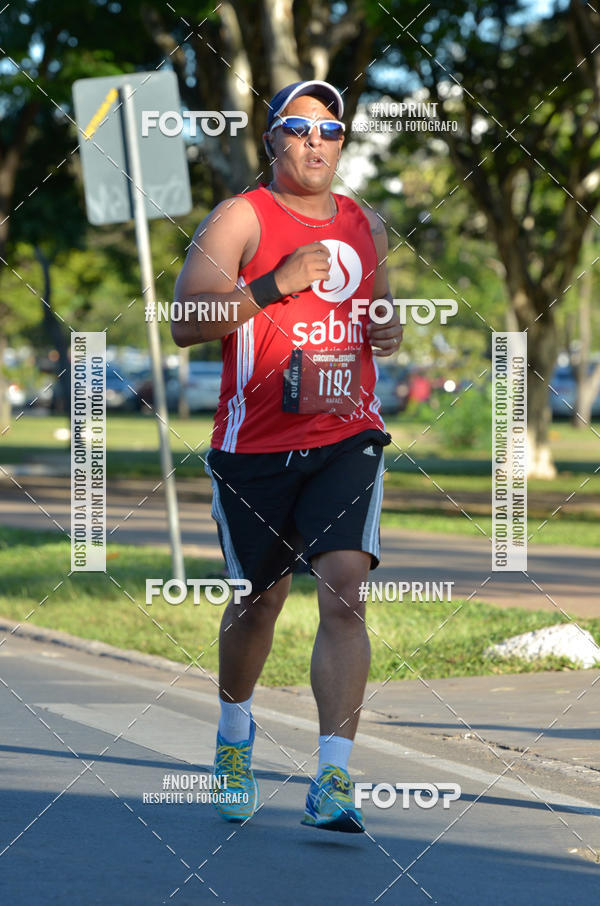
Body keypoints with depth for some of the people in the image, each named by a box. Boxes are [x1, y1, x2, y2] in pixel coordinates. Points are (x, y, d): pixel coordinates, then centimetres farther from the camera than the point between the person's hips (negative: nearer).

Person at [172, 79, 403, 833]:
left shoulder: (365, 225, 13)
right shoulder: (240, 219, -3)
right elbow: (185, 323, -12)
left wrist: (390, 331, 6)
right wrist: (275, 286, -21)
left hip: (347, 437, 2)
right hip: (256, 444, -2)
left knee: (343, 590, -15)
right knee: (258, 598, 11)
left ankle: (334, 778, -20)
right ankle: (235, 731, 40)